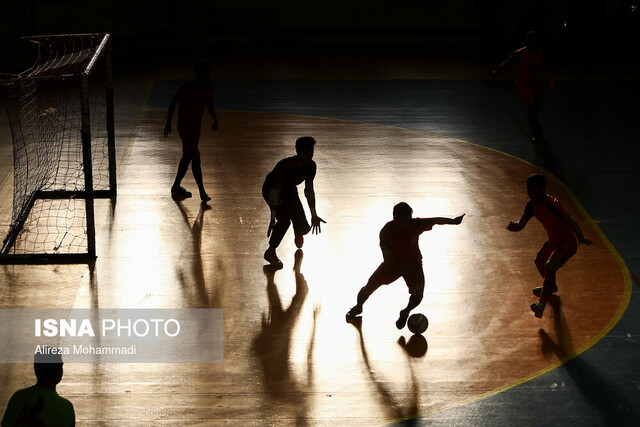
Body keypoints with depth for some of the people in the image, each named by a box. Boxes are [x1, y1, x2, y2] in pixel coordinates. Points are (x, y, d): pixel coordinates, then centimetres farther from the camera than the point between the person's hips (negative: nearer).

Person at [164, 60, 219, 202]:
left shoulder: (209, 88, 3)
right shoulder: (188, 88, -19)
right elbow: (173, 103, -12)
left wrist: (215, 120, 16)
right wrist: (168, 123, -13)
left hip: (196, 126, 8)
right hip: (185, 126, -8)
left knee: (188, 156, 16)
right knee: (195, 157, -10)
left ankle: (176, 187, 30)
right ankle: (202, 191, -5)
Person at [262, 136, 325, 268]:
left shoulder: (311, 166, -18)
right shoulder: (285, 166, -37)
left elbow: (309, 190, -6)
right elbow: (275, 192, -36)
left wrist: (314, 216, -5)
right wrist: (273, 219, -38)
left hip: (289, 190, 5)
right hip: (270, 189, -5)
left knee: (303, 228, -4)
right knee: (284, 219, -30)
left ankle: (298, 232, 37)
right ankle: (271, 252, -13)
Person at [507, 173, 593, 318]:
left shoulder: (551, 204, -30)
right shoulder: (531, 205, -7)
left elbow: (571, 221, -32)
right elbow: (521, 224, -3)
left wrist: (581, 237, -45)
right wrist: (513, 226, -27)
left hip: (567, 242, -10)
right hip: (552, 241, 10)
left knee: (550, 267, -28)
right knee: (539, 261, 30)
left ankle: (541, 305, -30)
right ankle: (551, 286, 60)